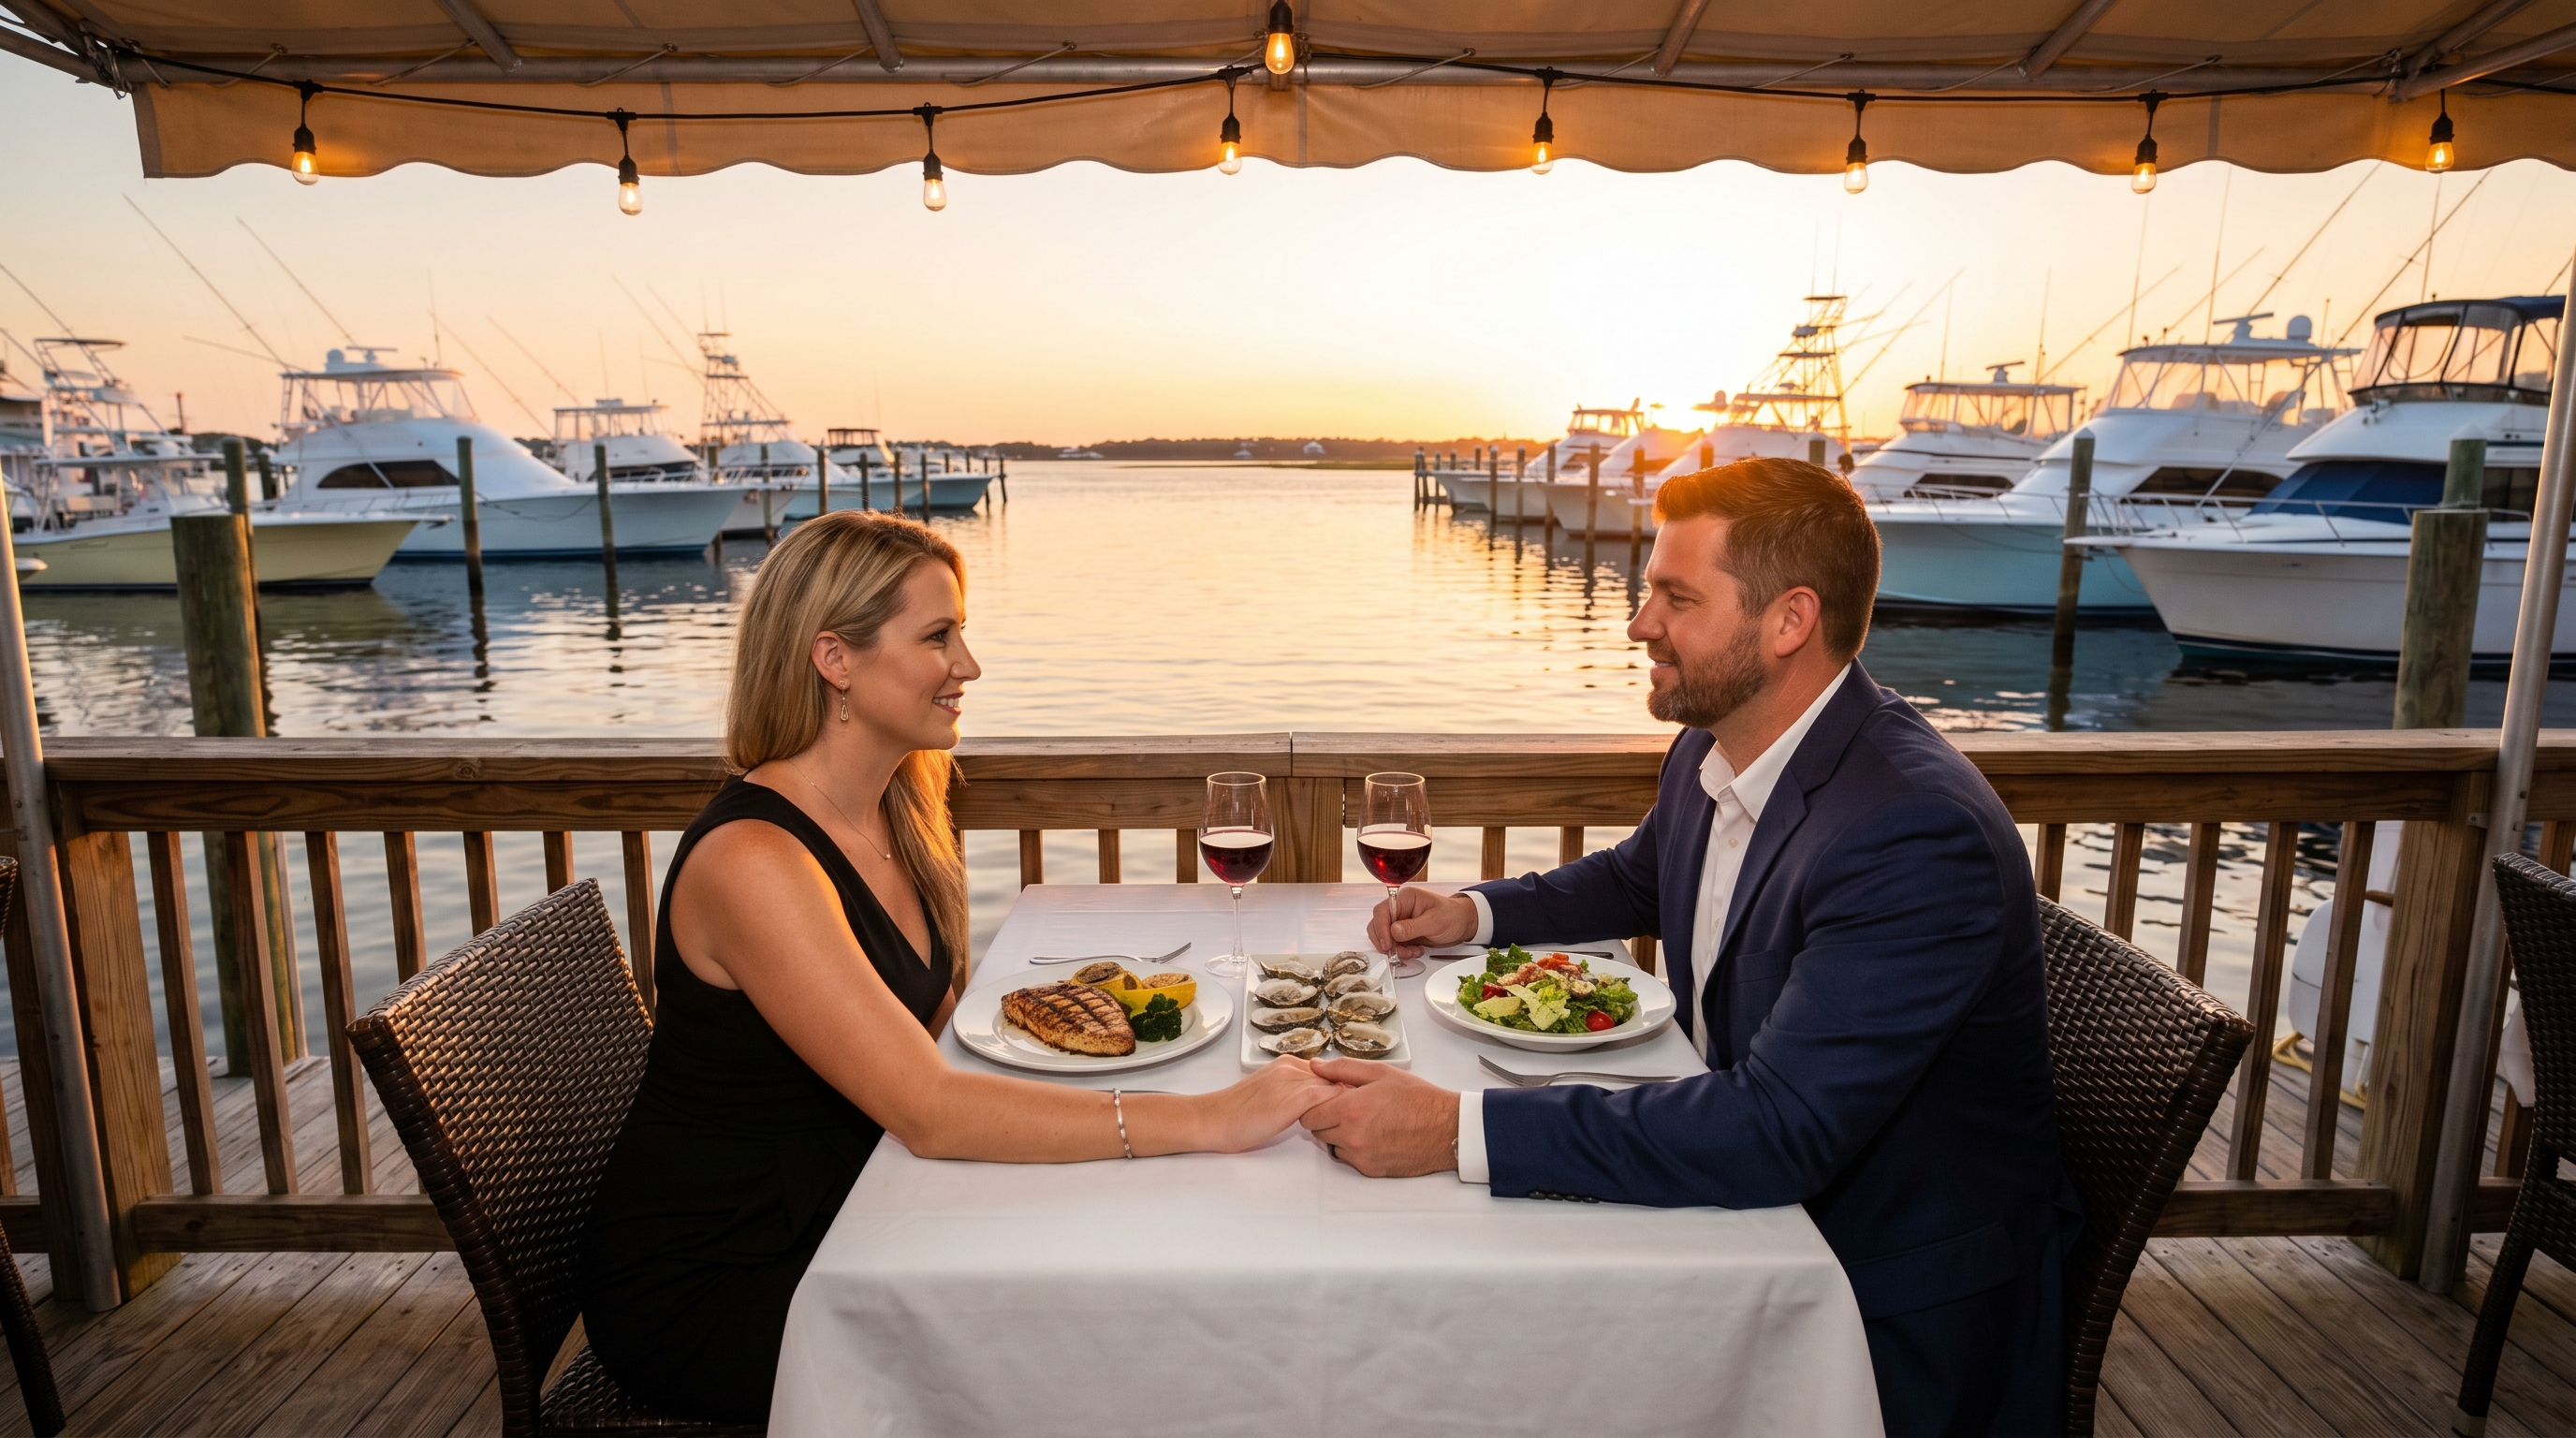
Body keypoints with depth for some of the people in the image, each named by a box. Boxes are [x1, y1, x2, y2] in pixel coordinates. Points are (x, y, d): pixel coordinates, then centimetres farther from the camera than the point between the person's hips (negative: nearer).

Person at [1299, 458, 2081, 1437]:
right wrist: (1477, 912, 3)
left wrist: (1459, 1132, -38)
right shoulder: (1712, 749, -3)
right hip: (1751, 1192, 7)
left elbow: (1777, 1131, -36)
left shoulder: (1921, 834, -31)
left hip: (1900, 1296, -7)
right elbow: (1639, 876, 20)